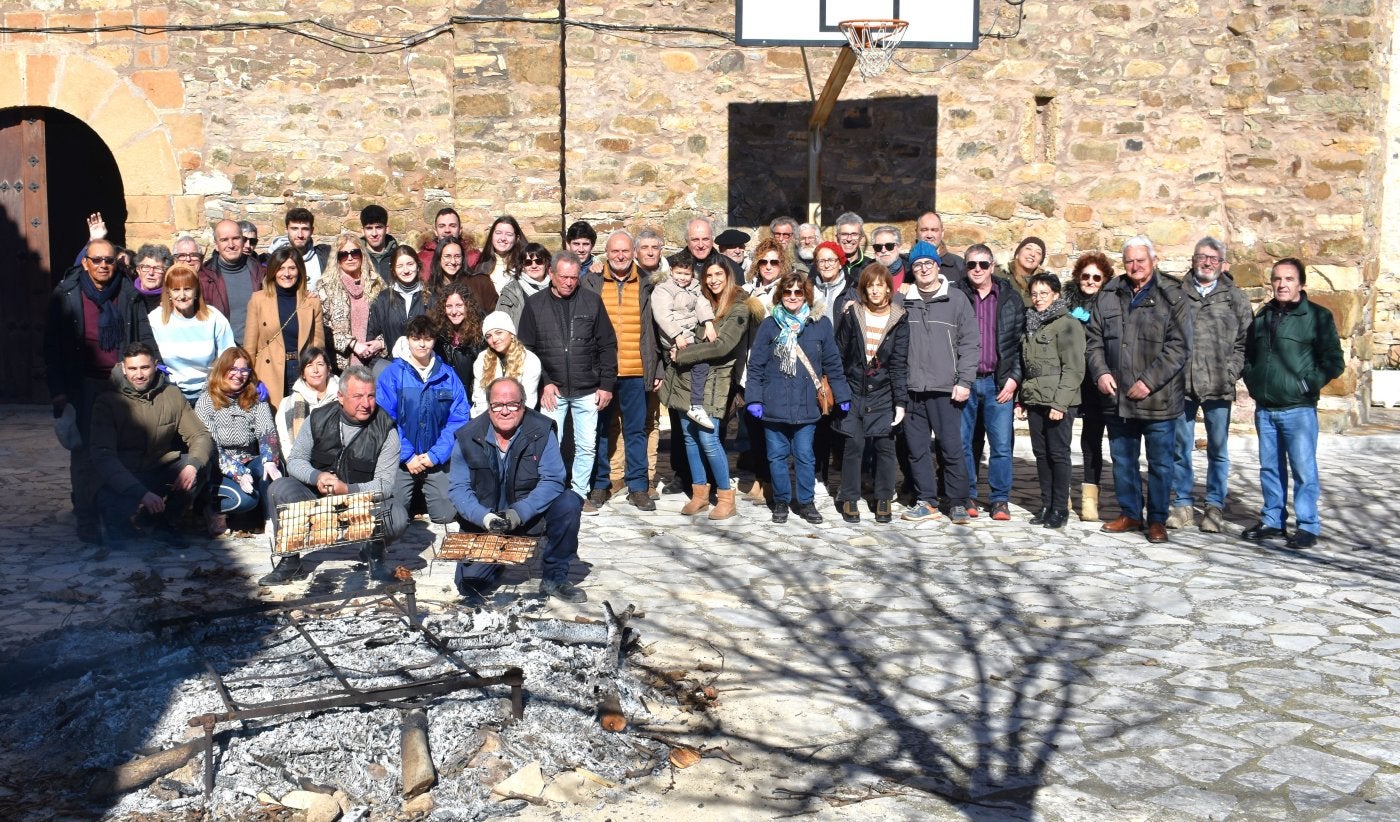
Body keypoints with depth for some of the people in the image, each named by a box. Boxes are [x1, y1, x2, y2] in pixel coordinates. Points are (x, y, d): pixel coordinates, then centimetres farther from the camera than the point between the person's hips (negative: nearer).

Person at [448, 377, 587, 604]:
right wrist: (484, 517, -27)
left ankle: (554, 578, -10)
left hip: (530, 515, 0)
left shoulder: (541, 431, -10)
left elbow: (552, 480, -16)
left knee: (569, 504, -26)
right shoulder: (467, 438, -7)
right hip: (483, 523, 0)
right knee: (470, 583, -16)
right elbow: (459, 489, -8)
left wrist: (520, 512, -29)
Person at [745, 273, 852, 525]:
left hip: (806, 405, 0)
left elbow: (833, 364, 8)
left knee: (804, 455, 5)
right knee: (777, 455, 8)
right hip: (774, 405, 0)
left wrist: (842, 396, 8)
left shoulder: (820, 325, 3)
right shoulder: (769, 325, 2)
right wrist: (753, 398, -5)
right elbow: (756, 365, 2)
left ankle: (806, 502, 19)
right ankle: (781, 501, 22)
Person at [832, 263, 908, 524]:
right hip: (854, 391, 0)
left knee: (885, 445, 1)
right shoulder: (851, 314, 0)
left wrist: (901, 401, -8)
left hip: (883, 394, 0)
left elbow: (899, 363, -3)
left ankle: (883, 500, 16)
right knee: (854, 444, -3)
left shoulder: (899, 319, -1)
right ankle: (849, 500, 10)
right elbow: (839, 355, 5)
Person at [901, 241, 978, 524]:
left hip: (946, 389, -3)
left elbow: (970, 343, 0)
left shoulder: (957, 299, 3)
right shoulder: (903, 301, 10)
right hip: (911, 389, 3)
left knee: (952, 447, -2)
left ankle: (958, 503, 8)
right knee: (917, 449, 6)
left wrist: (964, 381, -6)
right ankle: (926, 502, 16)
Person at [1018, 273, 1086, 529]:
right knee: (1041, 453, 10)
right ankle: (1046, 505, 18)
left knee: (1058, 454, -2)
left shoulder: (1067, 324, -7)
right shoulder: (1031, 325, 16)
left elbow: (1074, 368, -13)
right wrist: (1023, 399, 13)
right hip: (1035, 401, 7)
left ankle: (1060, 508, 6)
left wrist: (1060, 403, -18)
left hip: (1058, 402, -7)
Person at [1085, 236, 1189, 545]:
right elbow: (1095, 339, 11)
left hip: (1159, 399, -4)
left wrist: (1149, 382, -17)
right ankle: (1129, 513, 29)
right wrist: (1100, 372, -5)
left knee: (1160, 462, 5)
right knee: (1122, 460, 15)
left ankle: (1157, 520, 17)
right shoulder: (1108, 296, 8)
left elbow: (1178, 346, -10)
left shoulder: (1170, 297, -4)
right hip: (1117, 398, 4)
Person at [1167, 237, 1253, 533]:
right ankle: (1183, 504, 17)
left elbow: (1244, 342, 4)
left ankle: (1215, 506, 16)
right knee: (1180, 448, 7)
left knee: (1218, 450, 7)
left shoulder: (1235, 298, 7)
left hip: (1219, 387, 0)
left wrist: (1229, 374, -7)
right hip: (1181, 385, 0)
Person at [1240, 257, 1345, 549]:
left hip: (1298, 409, -5)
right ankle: (1273, 521, 23)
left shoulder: (1318, 316, -4)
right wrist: (1252, 381, 10)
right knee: (1270, 468, 12)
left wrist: (1308, 385, -11)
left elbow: (1334, 362, -6)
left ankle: (1308, 526, 7)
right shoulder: (1263, 316, 12)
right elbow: (1248, 354, 23)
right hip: (1264, 408, 5)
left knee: (1303, 469, -2)